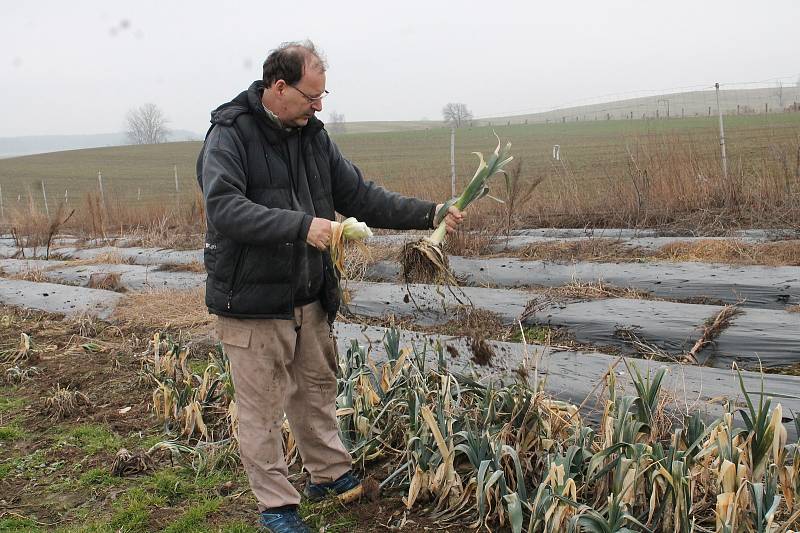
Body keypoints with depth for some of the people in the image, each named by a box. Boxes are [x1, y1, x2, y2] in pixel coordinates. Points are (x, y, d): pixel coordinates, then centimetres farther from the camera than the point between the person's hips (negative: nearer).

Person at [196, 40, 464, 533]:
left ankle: (331, 474, 37)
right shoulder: (230, 135, -13)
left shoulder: (313, 135, 8)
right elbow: (224, 208, -27)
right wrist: (301, 225, -36)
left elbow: (361, 196, 9)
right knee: (262, 408, 4)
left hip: (310, 298, 6)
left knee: (317, 391, 19)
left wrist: (430, 214, 1)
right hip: (252, 302, -6)